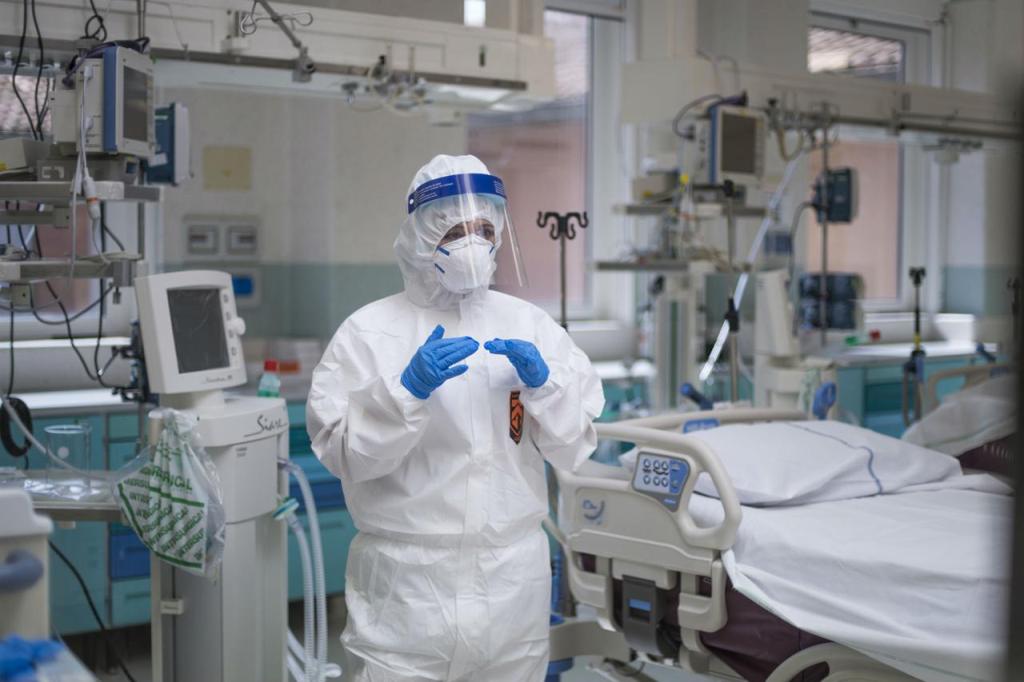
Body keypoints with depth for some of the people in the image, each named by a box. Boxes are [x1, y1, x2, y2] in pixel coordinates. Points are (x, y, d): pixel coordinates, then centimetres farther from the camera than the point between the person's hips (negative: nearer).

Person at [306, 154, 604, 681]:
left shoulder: (530, 325, 5)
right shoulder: (369, 331, -4)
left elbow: (575, 446, 4)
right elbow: (344, 453, -11)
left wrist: (542, 383, -13)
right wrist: (407, 389, -23)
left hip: (513, 582, 3)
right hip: (406, 584, -3)